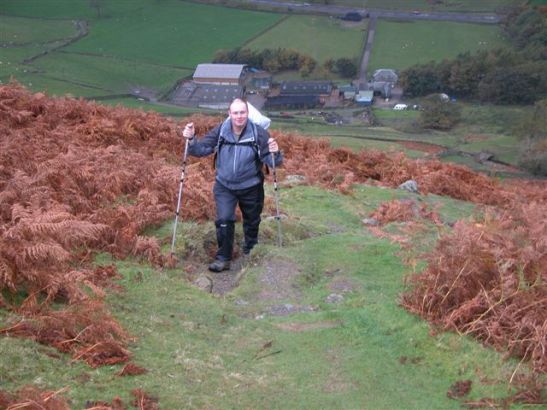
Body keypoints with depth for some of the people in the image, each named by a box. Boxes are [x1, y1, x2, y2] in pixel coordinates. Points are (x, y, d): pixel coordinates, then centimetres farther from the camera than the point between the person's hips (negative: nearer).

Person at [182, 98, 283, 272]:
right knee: (224, 220, -11)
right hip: (224, 186, 0)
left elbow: (271, 161, -19)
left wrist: (274, 154, -42)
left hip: (250, 188, 0)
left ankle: (251, 252, 45)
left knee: (251, 221, 18)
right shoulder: (220, 131, -14)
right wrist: (191, 140, -28)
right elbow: (202, 149, -9)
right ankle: (223, 258, 4)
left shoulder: (259, 133, -20)